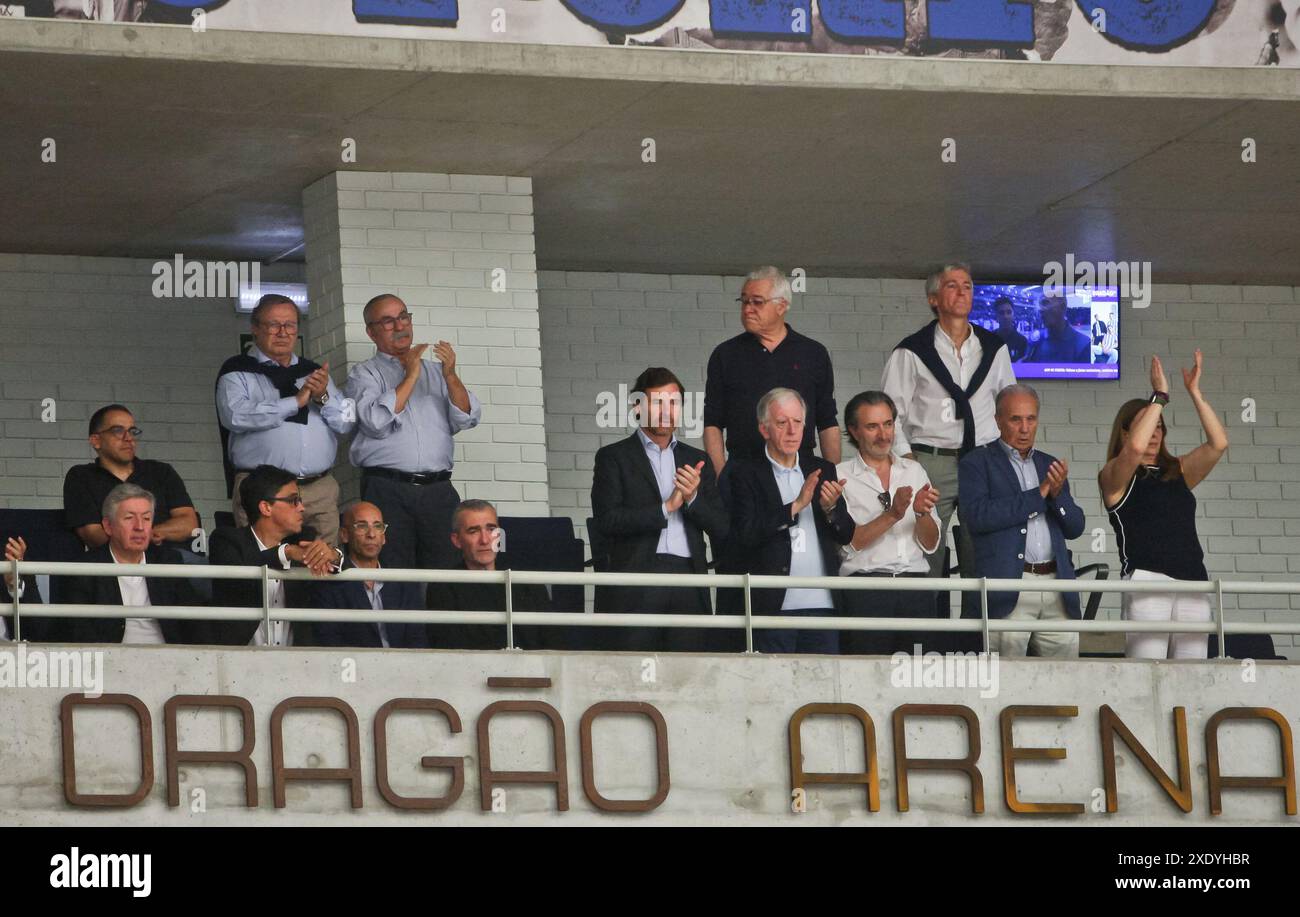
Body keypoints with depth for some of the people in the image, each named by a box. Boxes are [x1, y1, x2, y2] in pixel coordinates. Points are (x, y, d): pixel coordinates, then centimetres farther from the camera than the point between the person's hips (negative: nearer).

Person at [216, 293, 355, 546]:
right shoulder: (237, 372, 7)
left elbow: (347, 423, 14)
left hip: (321, 490, 4)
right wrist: (296, 402, -10)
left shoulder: (312, 372, 21)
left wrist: (324, 397, -6)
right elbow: (235, 416, -13)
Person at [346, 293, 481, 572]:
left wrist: (451, 376, -6)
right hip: (388, 492, -3)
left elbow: (467, 419, 9)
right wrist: (411, 377, -4)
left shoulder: (434, 371, 21)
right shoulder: (364, 375, 10)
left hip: (438, 489, 3)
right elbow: (377, 422, -8)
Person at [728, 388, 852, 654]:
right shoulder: (746, 473, 2)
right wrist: (796, 506, -15)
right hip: (776, 604, -4)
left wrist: (831, 509, -9)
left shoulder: (822, 470, 15)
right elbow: (746, 533, -10)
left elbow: (847, 534, 13)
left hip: (822, 603, 4)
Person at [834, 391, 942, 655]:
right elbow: (848, 543, -5)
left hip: (916, 587, 3)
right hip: (865, 590, -3)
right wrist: (892, 515, -15)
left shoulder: (914, 471, 18)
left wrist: (922, 513, -8)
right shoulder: (841, 475, 7)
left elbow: (930, 544, 12)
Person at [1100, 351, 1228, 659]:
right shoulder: (1113, 477, 7)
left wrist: (1195, 393, 5)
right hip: (1146, 581, -5)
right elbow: (1135, 448, -14)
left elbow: (1218, 443, 9)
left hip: (1193, 580, 5)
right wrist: (1160, 396, -7)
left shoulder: (1177, 472, 21)